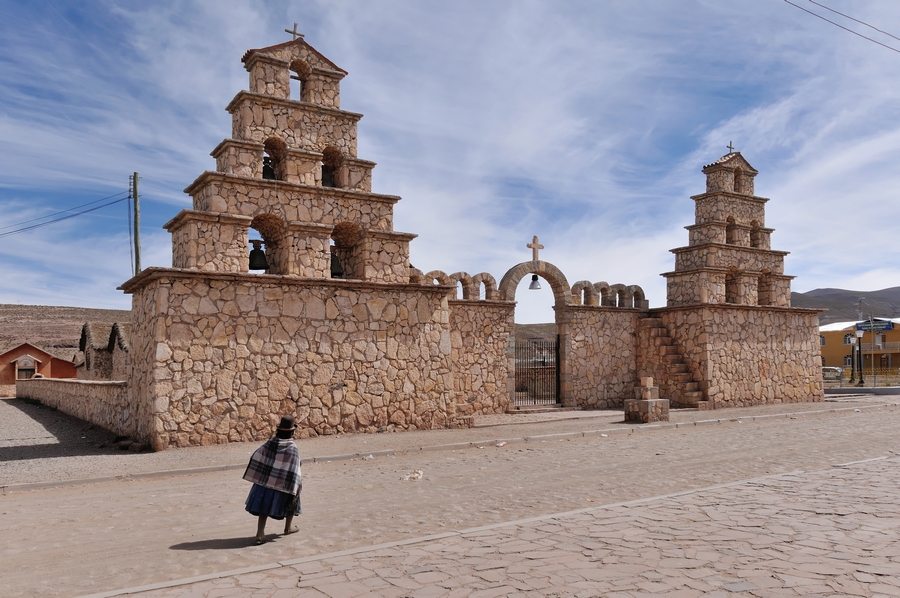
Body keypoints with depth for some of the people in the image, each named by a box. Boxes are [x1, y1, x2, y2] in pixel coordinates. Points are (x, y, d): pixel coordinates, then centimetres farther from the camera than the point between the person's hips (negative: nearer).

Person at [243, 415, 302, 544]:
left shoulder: (269, 444, -4)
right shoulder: (292, 449, -17)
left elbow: (255, 461, -1)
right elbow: (294, 472, -19)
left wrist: (257, 478, 10)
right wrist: (295, 489, -14)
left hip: (265, 482, 3)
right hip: (284, 485, -3)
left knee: (264, 506, 10)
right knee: (291, 502, 20)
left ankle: (260, 533, -1)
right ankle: (288, 528, 36)